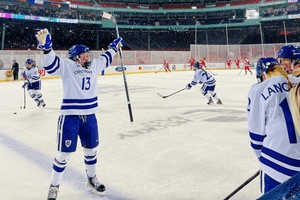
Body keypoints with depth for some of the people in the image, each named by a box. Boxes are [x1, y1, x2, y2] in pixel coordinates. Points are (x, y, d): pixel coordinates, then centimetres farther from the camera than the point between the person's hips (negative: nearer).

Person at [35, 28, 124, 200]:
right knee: (64, 153, 1)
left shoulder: (94, 65, 10)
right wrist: (46, 46, -39)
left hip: (89, 115, 6)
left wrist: (115, 47, 37)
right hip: (70, 116, -6)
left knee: (91, 149, 17)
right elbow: (51, 63, -23)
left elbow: (105, 58, 28)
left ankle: (92, 179, 39)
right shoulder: (67, 66, -7)